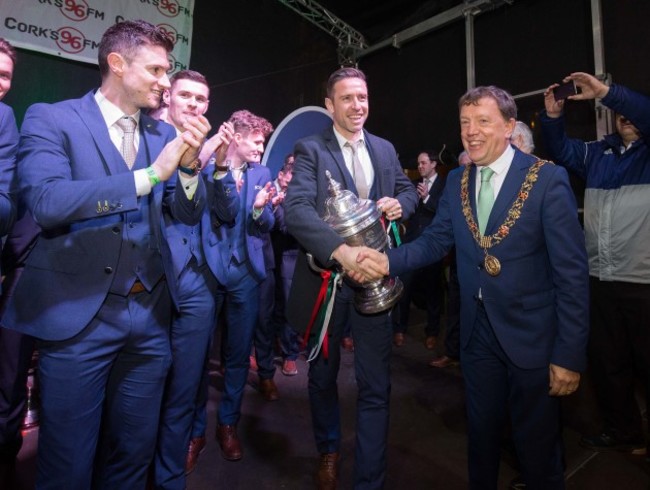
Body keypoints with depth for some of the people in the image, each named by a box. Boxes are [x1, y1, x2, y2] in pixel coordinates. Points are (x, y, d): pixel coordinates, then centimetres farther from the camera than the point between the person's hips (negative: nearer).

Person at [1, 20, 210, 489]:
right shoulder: (50, 118, -3)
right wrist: (149, 175, -21)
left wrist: (189, 163, -11)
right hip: (78, 315, -4)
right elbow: (45, 200, -19)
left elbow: (189, 214, 7)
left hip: (150, 315, 4)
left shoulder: (163, 133, 10)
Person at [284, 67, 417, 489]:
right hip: (325, 279, -2)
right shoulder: (310, 150, -6)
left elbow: (409, 190, 20)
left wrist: (401, 203, -5)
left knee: (376, 388, 6)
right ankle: (329, 451, 47)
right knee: (323, 377, 19)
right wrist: (340, 250, -37)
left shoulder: (385, 149, 10)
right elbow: (297, 209, -21)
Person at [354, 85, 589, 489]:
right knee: (481, 434, 23)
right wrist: (388, 260, -20)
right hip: (477, 331, 4)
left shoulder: (548, 179, -13)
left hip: (532, 335, -4)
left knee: (538, 446, 17)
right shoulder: (456, 182, 3)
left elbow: (572, 271, -14)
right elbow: (435, 241, -1)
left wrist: (569, 355, -14)